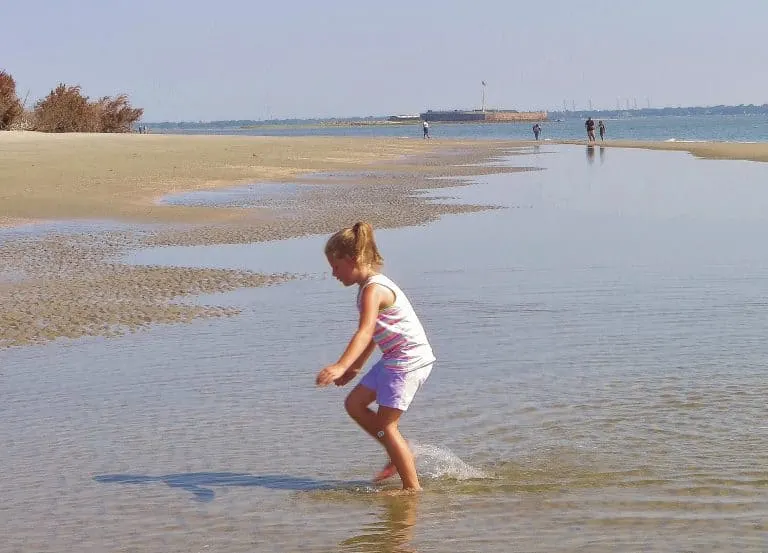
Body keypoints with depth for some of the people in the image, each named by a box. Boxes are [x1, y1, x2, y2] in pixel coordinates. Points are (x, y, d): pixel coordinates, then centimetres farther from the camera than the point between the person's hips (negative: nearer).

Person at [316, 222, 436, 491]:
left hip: (410, 359, -10)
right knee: (354, 403, 12)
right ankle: (400, 455, 20)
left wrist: (341, 366, -47)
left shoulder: (373, 289, -20)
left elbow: (365, 332, -35)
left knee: (385, 425, -6)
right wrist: (355, 368, 30)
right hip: (394, 359, 10)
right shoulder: (369, 286, 11)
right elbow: (372, 333, 23)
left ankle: (412, 487, 2)